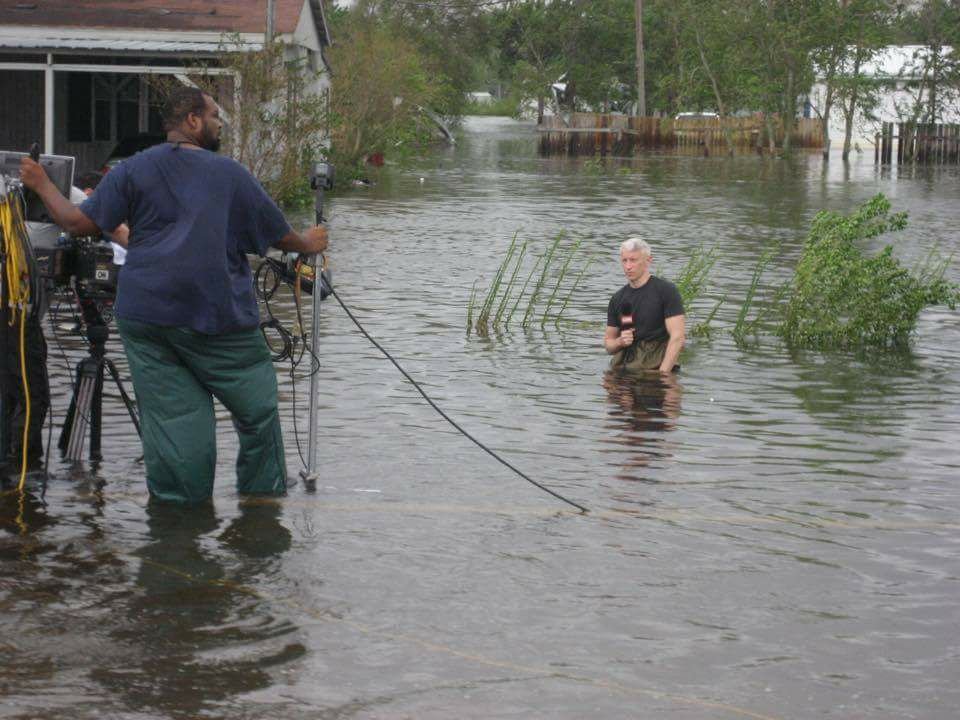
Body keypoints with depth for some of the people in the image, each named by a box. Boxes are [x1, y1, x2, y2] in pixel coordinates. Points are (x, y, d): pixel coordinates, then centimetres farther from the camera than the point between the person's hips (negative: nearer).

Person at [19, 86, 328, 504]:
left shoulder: (134, 170, 5)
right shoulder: (230, 174, 1)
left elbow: (79, 223, 0)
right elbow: (279, 236, 8)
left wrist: (42, 186, 16)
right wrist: (309, 245, 29)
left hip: (145, 315, 3)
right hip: (218, 318, -3)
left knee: (170, 412, 6)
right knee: (257, 408, 10)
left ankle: (177, 502, 8)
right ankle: (263, 493, 15)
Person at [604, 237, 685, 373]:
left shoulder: (666, 290, -2)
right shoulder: (617, 299, 14)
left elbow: (678, 337, -8)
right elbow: (608, 342, 22)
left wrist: (663, 374, -15)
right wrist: (620, 342, -2)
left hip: (654, 367, -4)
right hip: (621, 370, 4)